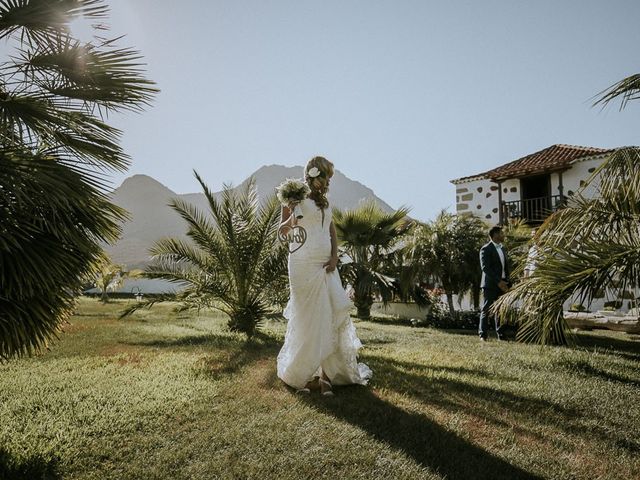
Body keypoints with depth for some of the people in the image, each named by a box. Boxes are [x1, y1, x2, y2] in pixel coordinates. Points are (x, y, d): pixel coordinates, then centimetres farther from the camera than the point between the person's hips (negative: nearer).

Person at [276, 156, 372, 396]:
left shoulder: (324, 200, 17)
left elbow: (332, 230, 16)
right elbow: (282, 230, -3)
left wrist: (334, 256, 1)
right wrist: (292, 219, -24)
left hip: (325, 265, 6)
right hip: (304, 264, -6)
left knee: (330, 315, 0)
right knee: (307, 318, 0)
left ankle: (326, 371, 9)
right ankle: (298, 372, 17)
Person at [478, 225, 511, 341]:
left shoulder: (503, 249, 17)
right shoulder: (486, 249, -7)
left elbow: (506, 267, 19)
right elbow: (485, 267, -15)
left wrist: (506, 282, 7)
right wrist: (498, 282, -18)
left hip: (502, 284, 7)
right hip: (490, 284, -6)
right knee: (486, 310, -1)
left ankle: (500, 334, 14)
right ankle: (483, 335, 5)